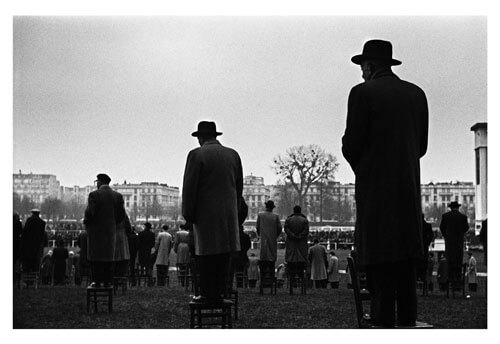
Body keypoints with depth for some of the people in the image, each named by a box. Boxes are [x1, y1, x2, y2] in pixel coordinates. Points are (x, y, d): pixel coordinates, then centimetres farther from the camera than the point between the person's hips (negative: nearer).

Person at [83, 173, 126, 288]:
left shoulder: (94, 195, -10)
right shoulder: (118, 196, 3)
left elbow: (89, 212, -16)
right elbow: (122, 214, 1)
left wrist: (86, 222, 2)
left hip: (95, 229, -4)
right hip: (110, 230, 4)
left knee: (95, 256, 2)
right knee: (108, 256, 9)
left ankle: (96, 281, -1)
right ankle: (107, 281, 7)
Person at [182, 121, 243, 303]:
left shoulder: (197, 155, -7)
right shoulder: (233, 155, 10)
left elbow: (189, 187, -9)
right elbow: (239, 186, 13)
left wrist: (188, 213, -2)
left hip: (206, 213, -5)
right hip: (229, 212, 5)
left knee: (207, 255, -2)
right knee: (223, 253, 8)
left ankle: (207, 293, 0)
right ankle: (220, 291, 11)